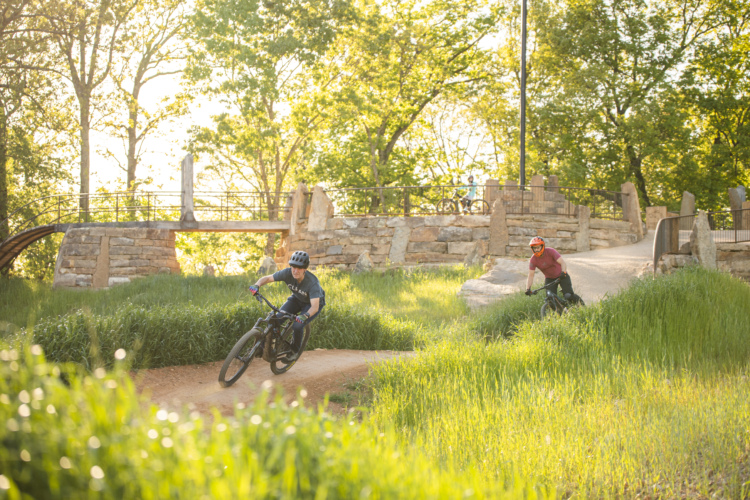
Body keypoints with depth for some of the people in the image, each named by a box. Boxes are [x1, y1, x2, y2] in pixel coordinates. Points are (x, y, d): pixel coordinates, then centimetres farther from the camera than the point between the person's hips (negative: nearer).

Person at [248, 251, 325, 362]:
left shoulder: (312, 282, -37)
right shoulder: (287, 273, -27)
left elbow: (315, 306, -42)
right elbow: (267, 278, -20)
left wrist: (305, 316, -61)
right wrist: (257, 285, -41)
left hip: (313, 302, -4)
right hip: (297, 298, 4)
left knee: (297, 325, -24)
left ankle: (295, 350, 4)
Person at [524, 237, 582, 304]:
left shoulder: (550, 251, -23)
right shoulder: (533, 260, -16)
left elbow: (562, 262, -31)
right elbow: (530, 275, -18)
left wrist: (563, 272, -51)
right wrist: (528, 289, -32)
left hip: (561, 276, -2)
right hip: (549, 279, 3)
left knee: (569, 296, -13)